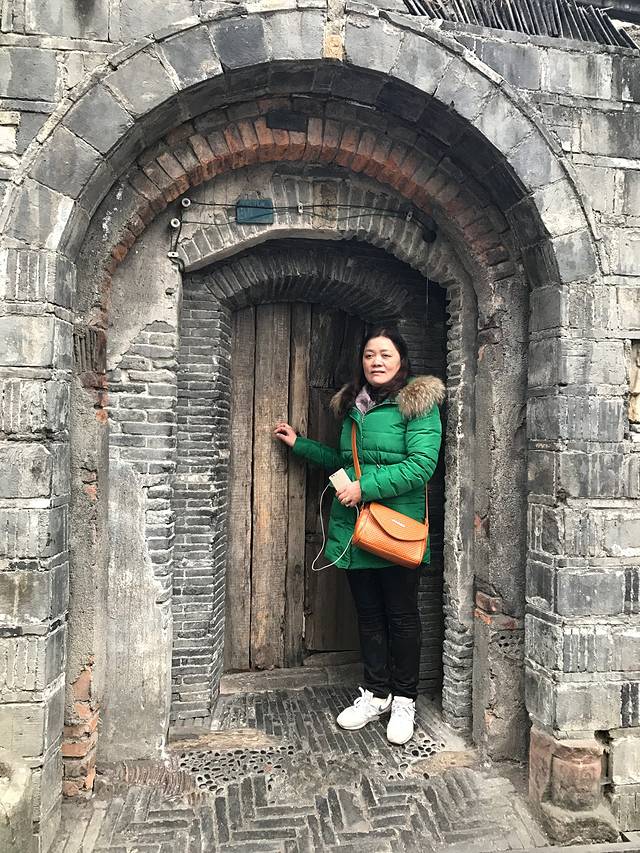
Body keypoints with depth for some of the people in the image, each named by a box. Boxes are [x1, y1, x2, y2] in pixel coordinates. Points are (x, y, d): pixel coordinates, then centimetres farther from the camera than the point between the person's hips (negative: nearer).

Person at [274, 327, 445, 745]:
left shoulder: (418, 402, -8)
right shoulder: (354, 405, 14)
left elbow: (421, 465, -19)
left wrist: (364, 487, -21)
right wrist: (300, 444, 24)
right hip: (355, 528, 6)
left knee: (402, 615, 6)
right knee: (368, 614, 15)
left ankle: (405, 701, 22)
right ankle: (376, 693, 30)